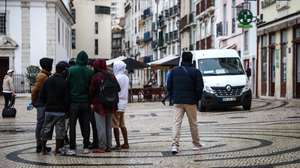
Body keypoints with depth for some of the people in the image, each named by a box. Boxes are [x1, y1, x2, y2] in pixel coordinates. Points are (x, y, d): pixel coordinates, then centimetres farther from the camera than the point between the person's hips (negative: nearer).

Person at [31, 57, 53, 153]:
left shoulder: (45, 75, 16)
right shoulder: (42, 76, -14)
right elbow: (35, 89, -18)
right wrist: (34, 101, -8)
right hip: (42, 103, -10)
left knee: (42, 124, 12)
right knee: (41, 124, -6)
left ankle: (41, 145, 17)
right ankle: (39, 146, -3)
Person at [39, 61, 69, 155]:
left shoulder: (47, 81, 4)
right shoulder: (64, 82, -11)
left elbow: (41, 96, 6)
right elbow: (67, 99, -13)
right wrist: (66, 109, 0)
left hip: (48, 110, 4)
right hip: (60, 111, -4)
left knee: (46, 129, 12)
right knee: (59, 130, 4)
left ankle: (43, 148, 15)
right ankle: (57, 149, 6)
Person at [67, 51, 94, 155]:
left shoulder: (71, 70, -6)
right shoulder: (90, 72, -1)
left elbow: (68, 85, -4)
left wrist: (68, 100, 5)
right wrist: (91, 100, 12)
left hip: (74, 101, -2)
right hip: (86, 102, 2)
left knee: (72, 125, 2)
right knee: (85, 125, 9)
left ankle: (72, 148, -1)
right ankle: (86, 147, 11)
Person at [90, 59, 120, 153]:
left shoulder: (96, 77, -12)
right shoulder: (111, 76, 5)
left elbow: (92, 91, -9)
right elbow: (118, 89, 7)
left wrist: (92, 102, 6)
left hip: (99, 105, -6)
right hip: (110, 105, 6)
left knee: (101, 127, -1)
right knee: (108, 126, 13)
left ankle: (102, 147, -1)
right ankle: (108, 146, 16)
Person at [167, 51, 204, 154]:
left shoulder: (174, 71, 4)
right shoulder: (196, 72, -6)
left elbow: (169, 87, 6)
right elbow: (199, 88, -7)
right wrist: (197, 99, 7)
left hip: (178, 102, 2)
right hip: (191, 102, -2)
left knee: (177, 123, 0)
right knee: (193, 123, 10)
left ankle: (175, 145, -12)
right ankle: (196, 144, 21)